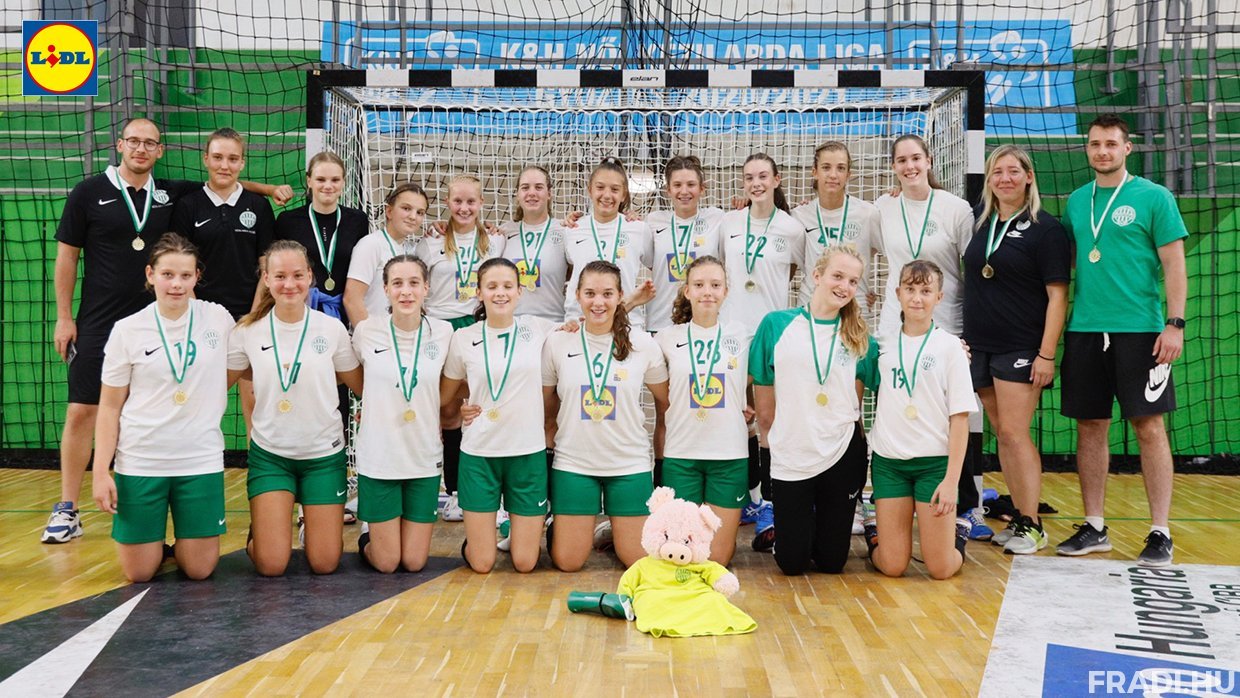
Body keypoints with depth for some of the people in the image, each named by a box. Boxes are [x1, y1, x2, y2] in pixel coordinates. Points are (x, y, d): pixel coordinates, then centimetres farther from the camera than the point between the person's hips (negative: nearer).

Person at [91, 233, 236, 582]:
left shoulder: (218, 318, -3)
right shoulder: (127, 330, -4)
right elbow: (109, 407, 0)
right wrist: (100, 472, -5)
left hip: (201, 459, 1)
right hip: (140, 462, 0)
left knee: (199, 570, 3)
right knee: (139, 573, 4)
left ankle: (185, 541, 35)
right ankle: (154, 541, 36)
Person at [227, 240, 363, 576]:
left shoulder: (332, 329, -6)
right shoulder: (247, 331, -5)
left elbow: (361, 386, 4)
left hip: (324, 454, 0)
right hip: (269, 454, 0)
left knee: (324, 564, 0)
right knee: (271, 565, -6)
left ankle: (318, 519, 33)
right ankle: (259, 532, 27)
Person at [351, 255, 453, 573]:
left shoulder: (443, 332, -5)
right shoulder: (366, 331, -7)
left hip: (425, 459, 2)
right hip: (378, 458, -1)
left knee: (414, 562, 7)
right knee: (386, 563, 3)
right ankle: (368, 533, 35)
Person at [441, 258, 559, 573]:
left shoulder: (538, 329, 0)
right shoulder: (464, 338, 0)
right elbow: (444, 394, 13)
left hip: (528, 452, 1)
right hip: (479, 453, 0)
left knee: (525, 563, 3)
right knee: (481, 564, 2)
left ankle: (518, 529, 35)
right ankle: (475, 536, 35)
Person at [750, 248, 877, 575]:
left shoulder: (859, 338, 2)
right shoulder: (777, 324, -3)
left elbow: (854, 398, 11)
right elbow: (765, 405, 2)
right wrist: (780, 437, 4)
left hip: (842, 457, 1)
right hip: (790, 458, -1)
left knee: (832, 562, 10)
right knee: (791, 562, 7)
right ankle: (791, 527, 36)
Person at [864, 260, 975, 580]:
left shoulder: (949, 347, -2)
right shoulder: (885, 346, 6)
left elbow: (960, 418, -5)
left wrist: (951, 479, -11)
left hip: (934, 461, -2)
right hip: (888, 459, 2)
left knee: (941, 568, -3)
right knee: (892, 566, -1)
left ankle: (959, 531, 27)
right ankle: (874, 531, 29)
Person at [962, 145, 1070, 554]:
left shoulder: (1045, 228, -6)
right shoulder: (979, 220, 9)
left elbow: (1057, 295, -9)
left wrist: (1047, 354, -14)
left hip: (1021, 348, -6)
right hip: (979, 346, 6)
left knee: (1015, 434, -8)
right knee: (1002, 435, 9)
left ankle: (1032, 526, 2)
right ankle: (1018, 518, 18)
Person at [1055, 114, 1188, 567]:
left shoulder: (1153, 197, -1)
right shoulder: (1077, 201, 12)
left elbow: (1174, 264, -3)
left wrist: (1175, 323, -12)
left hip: (1139, 330, -4)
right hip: (1085, 330, 4)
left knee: (1149, 427, -2)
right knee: (1090, 427, 8)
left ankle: (1160, 533, 7)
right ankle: (1094, 528, 18)